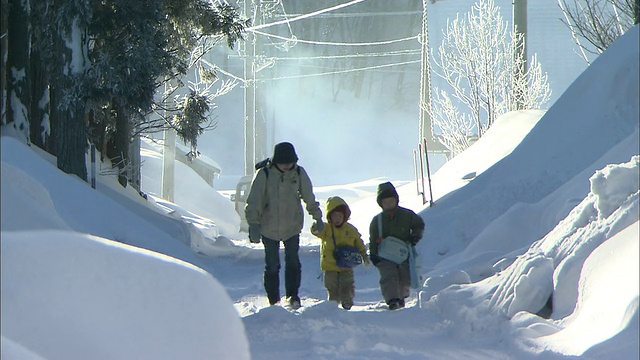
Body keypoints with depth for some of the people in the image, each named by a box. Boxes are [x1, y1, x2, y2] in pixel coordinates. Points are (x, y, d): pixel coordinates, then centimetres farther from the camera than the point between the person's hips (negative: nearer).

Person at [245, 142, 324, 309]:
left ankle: (293, 296, 2)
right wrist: (253, 224, -15)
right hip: (269, 228, -1)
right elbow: (254, 202, -10)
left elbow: (309, 198, 9)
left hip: (292, 226, 1)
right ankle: (273, 300, 13)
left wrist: (317, 218, 13)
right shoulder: (264, 174, -12)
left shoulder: (299, 173, -4)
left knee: (293, 262, -8)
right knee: (272, 265, 3)